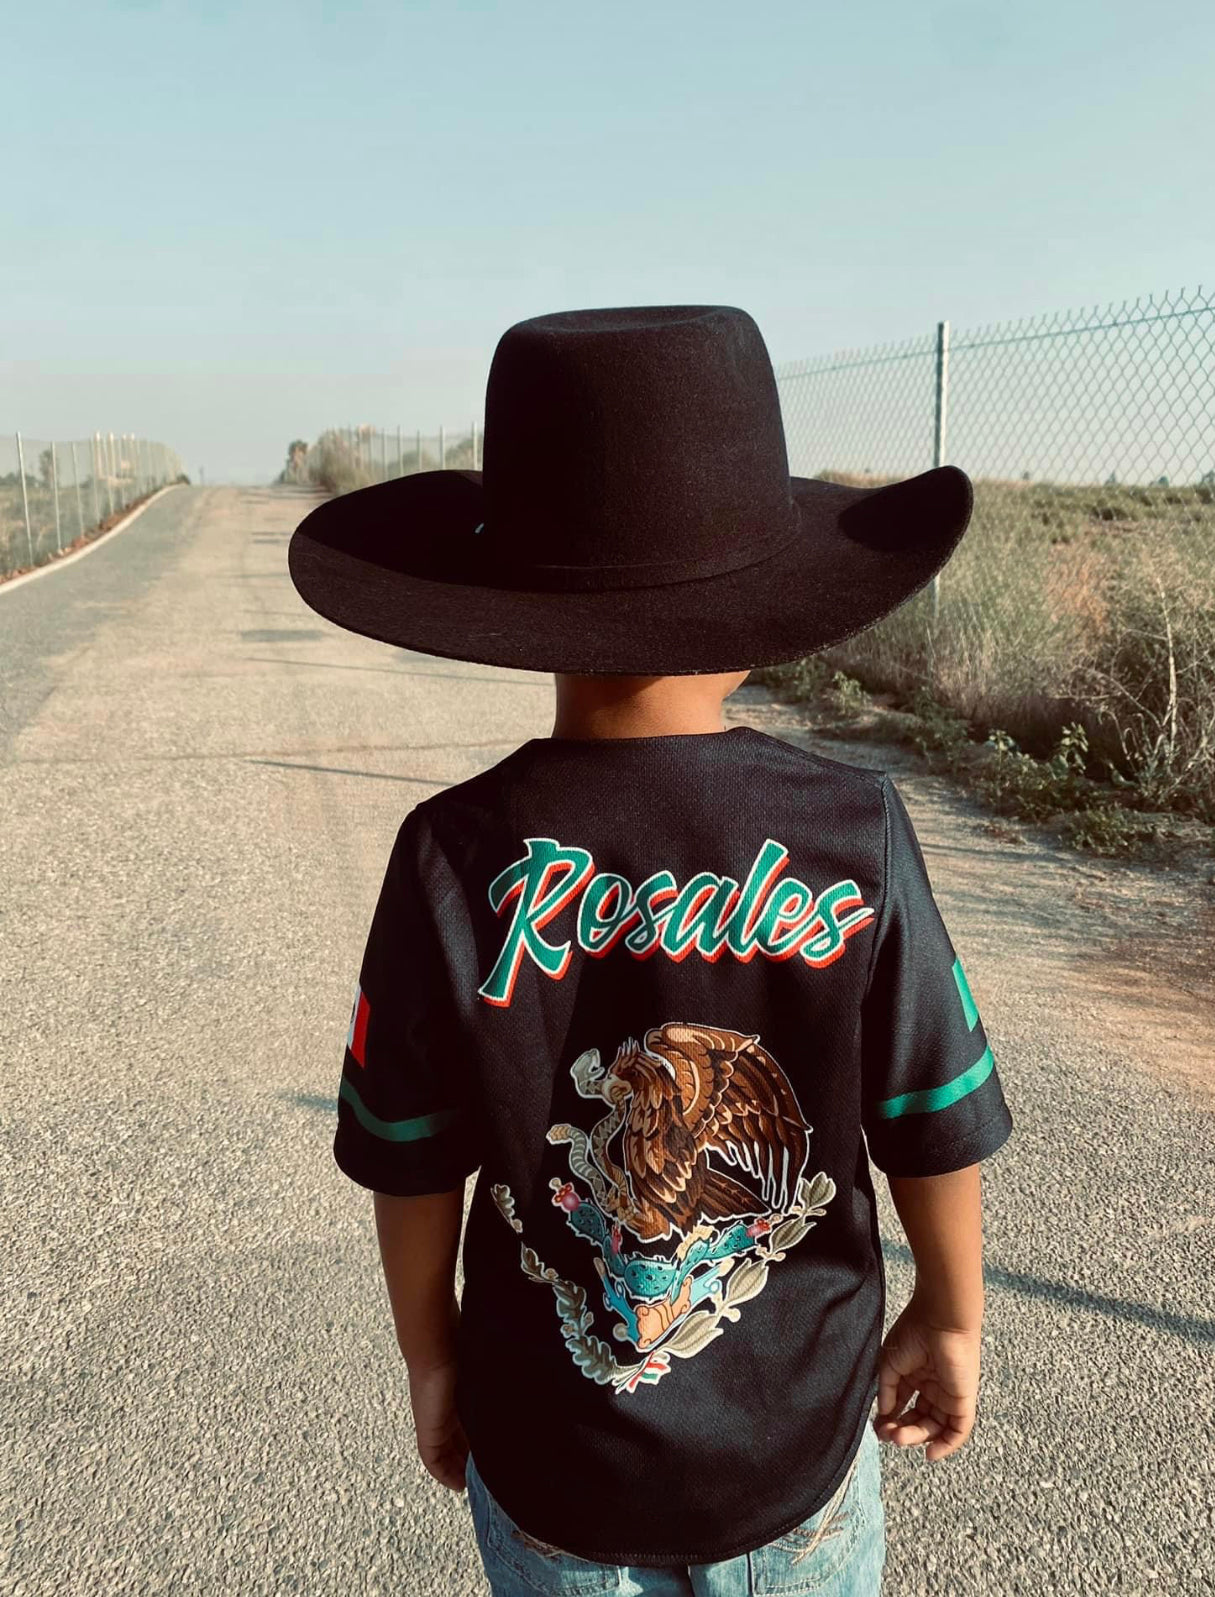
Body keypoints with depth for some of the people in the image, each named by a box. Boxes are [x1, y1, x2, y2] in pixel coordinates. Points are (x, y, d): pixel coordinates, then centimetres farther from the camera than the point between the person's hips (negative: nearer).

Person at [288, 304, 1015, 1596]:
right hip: (800, 1438, 0)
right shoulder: (855, 835, -20)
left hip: (548, 1454, 1)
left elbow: (413, 1166, -10)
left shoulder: (456, 857, -20)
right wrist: (950, 1315, 9)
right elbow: (933, 1129, -10)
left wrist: (429, 1355, 9)